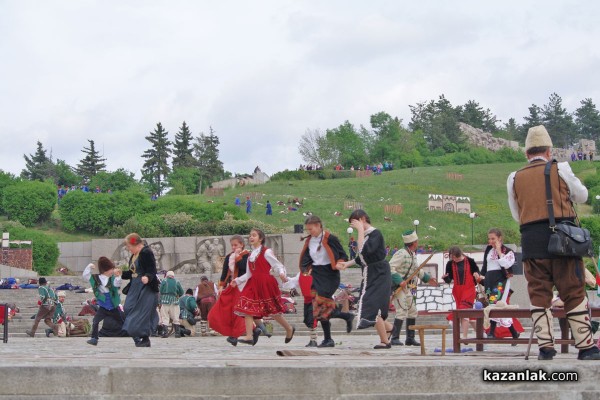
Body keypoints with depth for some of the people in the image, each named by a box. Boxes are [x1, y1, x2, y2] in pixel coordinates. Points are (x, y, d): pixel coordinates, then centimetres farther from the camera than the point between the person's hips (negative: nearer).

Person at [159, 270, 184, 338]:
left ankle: (165, 333, -7)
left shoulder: (164, 281, 0)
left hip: (165, 300, -2)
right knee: (176, 318, 9)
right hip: (174, 301, 2)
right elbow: (181, 292, 6)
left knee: (165, 318, 1)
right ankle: (177, 333, 9)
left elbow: (160, 291, -2)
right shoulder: (177, 282, 5)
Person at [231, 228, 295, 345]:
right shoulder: (250, 255, 16)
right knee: (247, 308, -9)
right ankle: (249, 336, -13)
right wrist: (237, 281, 12)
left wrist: (282, 274, -28)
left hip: (266, 283, -7)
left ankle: (289, 329, 24)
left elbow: (278, 265, -8)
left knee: (273, 310, 2)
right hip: (253, 284, 7)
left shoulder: (266, 252, -4)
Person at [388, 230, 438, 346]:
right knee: (402, 312, -14)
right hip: (399, 288, -10)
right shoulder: (401, 254, -17)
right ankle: (395, 338, -10)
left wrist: (427, 278, 25)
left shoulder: (413, 254, 12)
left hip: (409, 288, 10)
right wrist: (399, 281, -28)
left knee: (412, 312, 12)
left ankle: (410, 338, 20)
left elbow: (417, 269, 28)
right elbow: (390, 268, -23)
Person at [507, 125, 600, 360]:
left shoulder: (515, 178, 10)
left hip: (531, 241, 2)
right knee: (574, 292, 2)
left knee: (539, 294, 6)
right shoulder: (560, 169, 3)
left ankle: (545, 347, 1)